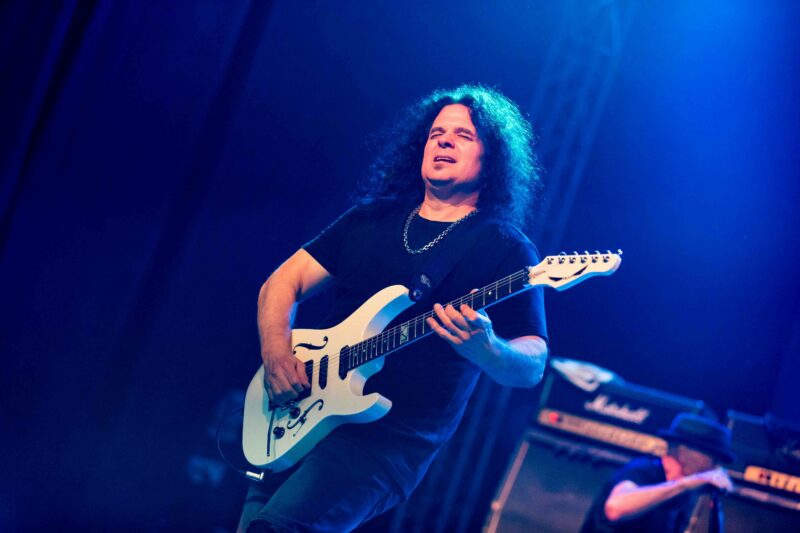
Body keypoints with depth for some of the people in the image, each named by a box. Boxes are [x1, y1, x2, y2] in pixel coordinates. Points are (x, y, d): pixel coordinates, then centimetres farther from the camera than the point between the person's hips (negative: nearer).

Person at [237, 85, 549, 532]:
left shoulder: (506, 249, -2)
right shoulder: (373, 218, 14)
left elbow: (532, 365, -10)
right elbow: (284, 282, 14)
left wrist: (484, 348, -33)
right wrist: (277, 350, -6)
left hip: (394, 437, -6)